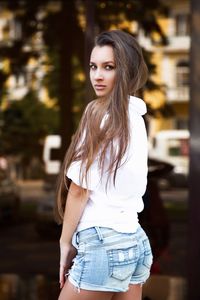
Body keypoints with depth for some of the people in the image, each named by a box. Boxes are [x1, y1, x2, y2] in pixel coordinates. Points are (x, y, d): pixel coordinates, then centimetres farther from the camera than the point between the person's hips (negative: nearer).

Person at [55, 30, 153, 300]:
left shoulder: (102, 113, -12)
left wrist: (66, 242, -1)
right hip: (135, 241, 8)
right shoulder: (136, 116, 13)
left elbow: (80, 187, -11)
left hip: (105, 242, -8)